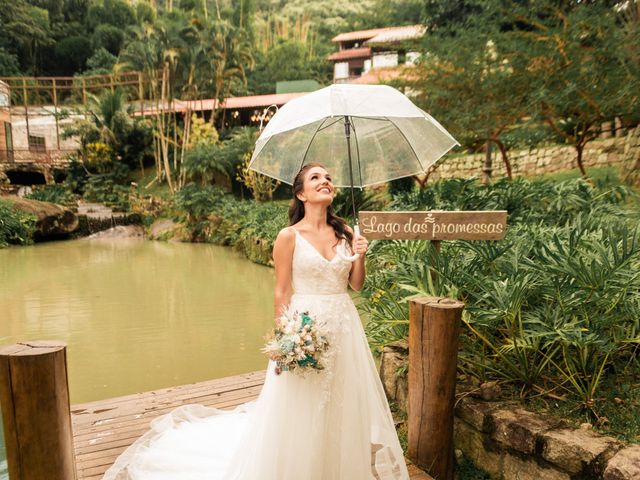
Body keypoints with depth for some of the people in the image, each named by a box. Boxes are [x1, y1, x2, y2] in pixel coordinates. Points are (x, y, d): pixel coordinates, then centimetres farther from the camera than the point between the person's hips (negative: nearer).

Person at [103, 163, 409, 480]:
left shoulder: (344, 232, 5)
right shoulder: (289, 236, -9)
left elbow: (356, 285, 10)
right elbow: (281, 293, -8)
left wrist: (359, 257, -7)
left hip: (344, 326, 5)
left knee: (344, 405, 15)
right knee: (301, 412, 8)